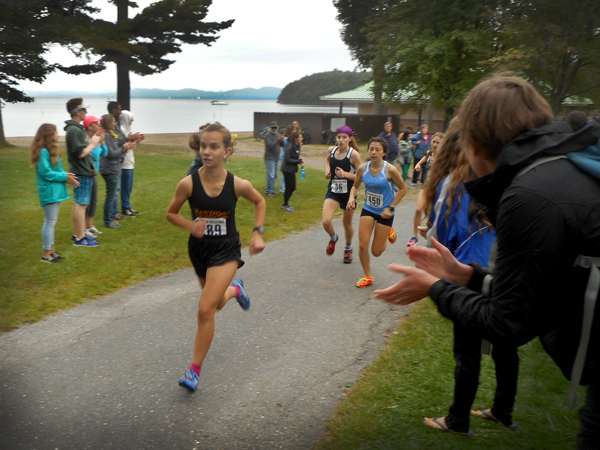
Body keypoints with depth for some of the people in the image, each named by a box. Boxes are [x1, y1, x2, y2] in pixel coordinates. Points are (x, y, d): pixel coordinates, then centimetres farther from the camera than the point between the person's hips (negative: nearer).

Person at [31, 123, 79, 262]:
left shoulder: (50, 150, 14)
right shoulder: (43, 152, -17)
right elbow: (45, 172, -20)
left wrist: (66, 175, -2)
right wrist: (64, 177, -14)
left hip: (55, 191, 10)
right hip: (49, 191, -10)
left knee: (51, 223, 15)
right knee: (50, 223, -3)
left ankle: (51, 250, 23)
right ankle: (46, 254, 5)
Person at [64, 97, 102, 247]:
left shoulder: (77, 128, 15)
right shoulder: (74, 130, -17)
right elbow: (80, 153, -22)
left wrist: (93, 140, 8)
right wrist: (92, 144, -9)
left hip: (82, 172, 11)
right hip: (82, 173, -11)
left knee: (78, 204, 15)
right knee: (81, 204, -6)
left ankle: (77, 235, 24)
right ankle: (80, 239, -1)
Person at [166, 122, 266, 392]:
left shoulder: (238, 185, -16)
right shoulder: (188, 183, -16)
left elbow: (260, 202, 5)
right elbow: (171, 213, -1)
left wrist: (257, 233, -2)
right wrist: (190, 226, -20)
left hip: (226, 251, -3)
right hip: (199, 249, 3)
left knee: (205, 309, -12)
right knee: (217, 304, 23)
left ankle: (195, 370, 5)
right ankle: (234, 289, 61)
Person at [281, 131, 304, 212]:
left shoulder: (297, 146, 7)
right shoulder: (290, 146, -19)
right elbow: (287, 159, -20)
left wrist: (300, 161, -5)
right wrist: (299, 161, -17)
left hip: (292, 170, 9)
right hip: (287, 170, -9)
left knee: (293, 187, 14)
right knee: (288, 187, 1)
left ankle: (285, 203, 28)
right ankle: (285, 205, 18)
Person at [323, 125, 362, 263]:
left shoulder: (353, 154, -15)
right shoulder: (331, 150, -2)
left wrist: (345, 174, -27)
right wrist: (327, 170, 5)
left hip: (349, 193, -2)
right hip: (333, 191, 2)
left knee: (347, 223, 15)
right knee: (326, 222, -16)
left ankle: (348, 248, 43)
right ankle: (333, 238, 19)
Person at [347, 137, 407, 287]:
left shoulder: (390, 170, -19)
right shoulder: (362, 168, -9)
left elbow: (403, 189, -7)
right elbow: (355, 186, 8)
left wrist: (391, 207, -13)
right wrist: (352, 198, -13)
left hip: (385, 212, -3)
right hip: (368, 209, 3)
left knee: (376, 251, 3)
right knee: (362, 245, -5)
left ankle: (388, 233, 37)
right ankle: (367, 277, 18)